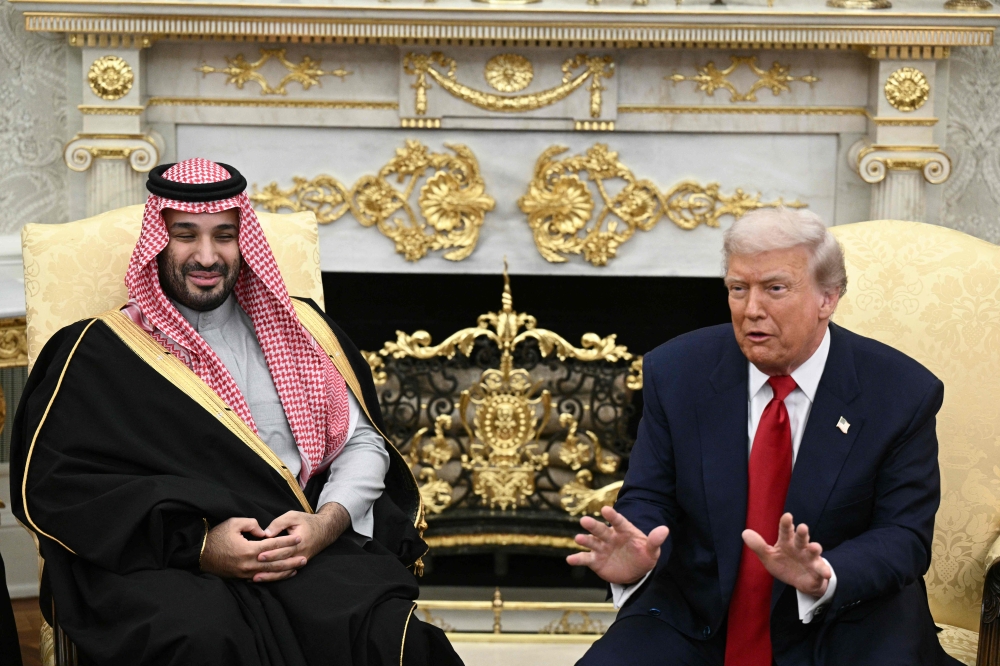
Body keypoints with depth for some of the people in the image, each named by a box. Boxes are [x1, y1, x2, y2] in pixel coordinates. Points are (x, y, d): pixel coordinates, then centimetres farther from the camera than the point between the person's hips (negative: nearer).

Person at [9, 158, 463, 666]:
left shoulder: (296, 329, 20)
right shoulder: (101, 352, 8)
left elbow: (362, 443, 17)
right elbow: (54, 486, -2)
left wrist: (326, 523, -6)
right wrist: (196, 544, -13)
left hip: (307, 548, 3)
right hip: (161, 565, -3)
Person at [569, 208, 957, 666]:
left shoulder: (903, 394, -8)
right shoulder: (676, 373, -2)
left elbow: (904, 537, -7)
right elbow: (649, 500, 1)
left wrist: (823, 575, -28)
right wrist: (635, 560, -23)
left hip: (842, 624, -1)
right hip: (693, 623, 1)